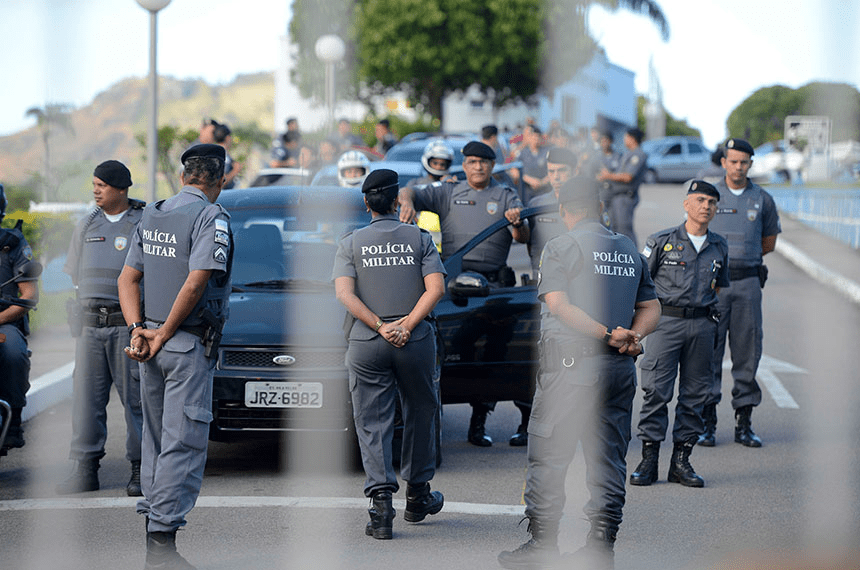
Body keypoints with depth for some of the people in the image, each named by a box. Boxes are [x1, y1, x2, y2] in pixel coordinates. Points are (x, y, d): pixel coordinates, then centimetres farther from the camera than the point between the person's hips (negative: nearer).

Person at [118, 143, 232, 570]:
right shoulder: (211, 217, -10)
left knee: (156, 437, 15)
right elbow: (196, 283, -19)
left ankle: (152, 519, 19)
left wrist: (138, 328, 0)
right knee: (183, 442, -6)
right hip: (189, 345, -7)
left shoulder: (151, 216, 13)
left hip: (151, 343, 7)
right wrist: (163, 335, -12)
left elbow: (128, 279, 9)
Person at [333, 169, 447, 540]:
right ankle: (417, 498, 25)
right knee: (420, 414, 17)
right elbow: (436, 288, -8)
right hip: (416, 342, 0)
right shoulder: (419, 238, 4)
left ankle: (381, 501, -12)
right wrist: (407, 325, -12)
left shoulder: (351, 244, 5)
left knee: (372, 424, 1)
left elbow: (344, 294, -8)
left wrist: (380, 327, -11)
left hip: (367, 343, 0)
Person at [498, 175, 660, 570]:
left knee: (548, 454, 3)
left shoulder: (559, 247, -3)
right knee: (608, 457, 8)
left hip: (572, 365, -5)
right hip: (620, 368, 5)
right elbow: (651, 306, 13)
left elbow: (558, 305, -14)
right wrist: (633, 336, -3)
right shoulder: (629, 249, 14)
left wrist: (608, 335, -16)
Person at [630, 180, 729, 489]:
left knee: (695, 394, 4)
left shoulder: (719, 247, 12)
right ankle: (649, 460, -2)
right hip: (666, 321, -4)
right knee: (656, 391, -7)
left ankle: (681, 460, 11)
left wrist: (709, 318, 13)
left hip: (702, 325, 4)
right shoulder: (662, 241, 1)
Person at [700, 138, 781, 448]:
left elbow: (769, 242, 18)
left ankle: (743, 423, 10)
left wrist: (741, 257, 10)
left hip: (748, 282, 2)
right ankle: (707, 422, 2)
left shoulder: (763, 200, 8)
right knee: (709, 351, -4)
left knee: (748, 352, 2)